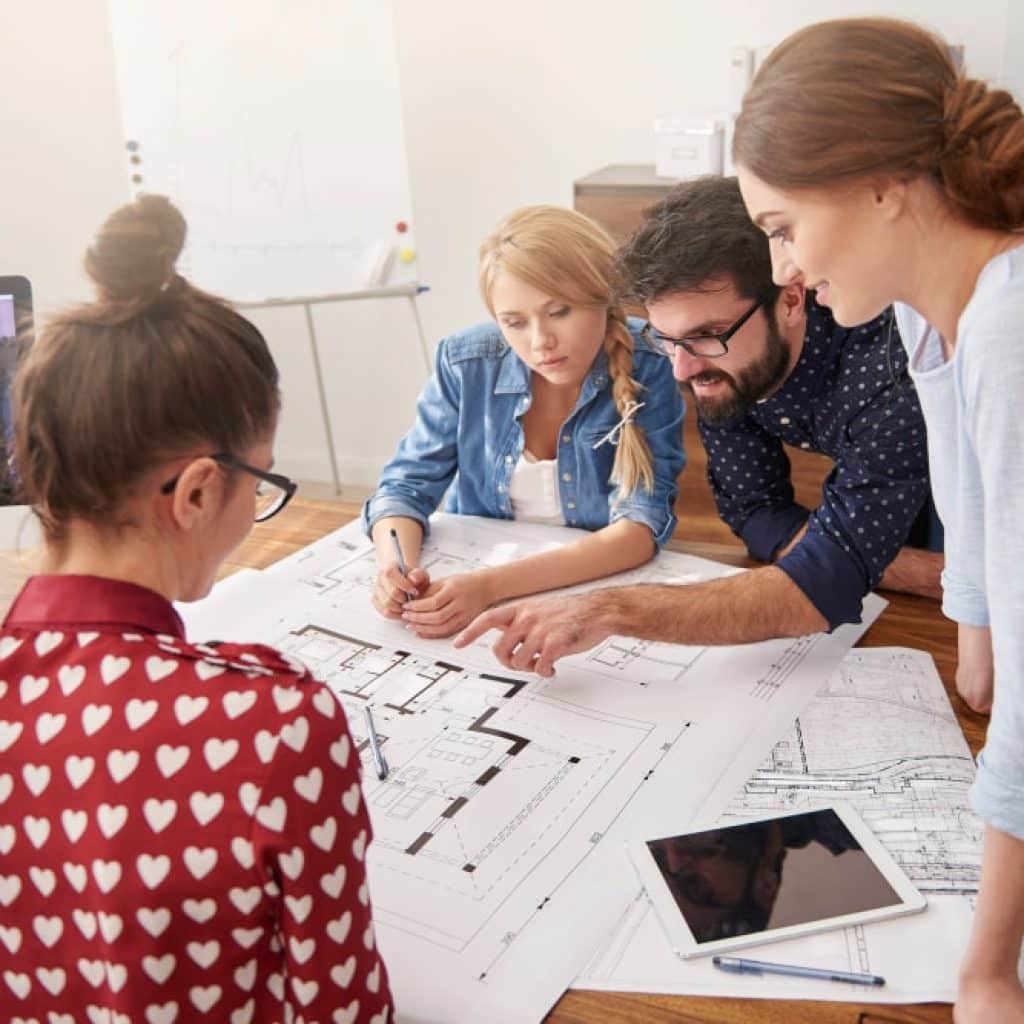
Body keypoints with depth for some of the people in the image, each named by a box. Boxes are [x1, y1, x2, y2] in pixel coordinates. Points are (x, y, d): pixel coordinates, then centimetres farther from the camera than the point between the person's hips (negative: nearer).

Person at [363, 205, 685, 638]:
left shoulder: (649, 366, -15)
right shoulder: (466, 363, -9)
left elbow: (640, 526, -21)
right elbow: (405, 484, -2)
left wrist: (493, 585, -33)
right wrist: (396, 566, -25)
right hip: (469, 574, 3)